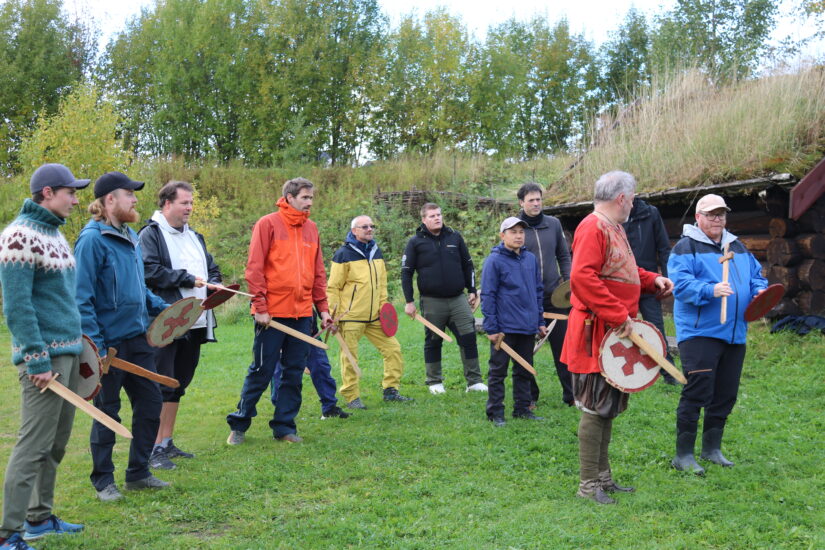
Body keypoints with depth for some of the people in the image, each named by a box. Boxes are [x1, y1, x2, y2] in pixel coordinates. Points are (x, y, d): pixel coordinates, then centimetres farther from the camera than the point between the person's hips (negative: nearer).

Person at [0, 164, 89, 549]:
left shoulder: (54, 233, 15)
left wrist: (80, 343, 20)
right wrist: (38, 361, -19)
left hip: (68, 352, 9)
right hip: (44, 355, -9)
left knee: (57, 442, 14)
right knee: (34, 445, -7)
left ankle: (40, 517, 26)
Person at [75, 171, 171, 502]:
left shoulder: (130, 237, 10)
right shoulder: (93, 239, -15)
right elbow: (82, 298, -18)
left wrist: (162, 308, 8)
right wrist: (95, 345, -21)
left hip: (137, 339, 8)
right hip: (110, 343, -8)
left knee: (150, 403, 12)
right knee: (107, 412, 5)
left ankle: (138, 473, 26)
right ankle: (103, 481, 20)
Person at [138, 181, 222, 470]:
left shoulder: (194, 237, 20)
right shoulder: (150, 235, -6)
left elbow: (212, 268, 27)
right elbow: (150, 271, -20)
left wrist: (213, 283, 4)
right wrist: (188, 279, -14)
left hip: (195, 324, 8)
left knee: (178, 385, 14)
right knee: (162, 387, -7)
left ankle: (166, 442, 23)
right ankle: (154, 449, -2)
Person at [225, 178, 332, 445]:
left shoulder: (311, 228, 12)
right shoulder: (268, 224, -4)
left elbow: (318, 273, 15)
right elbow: (254, 268, -8)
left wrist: (322, 308, 9)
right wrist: (260, 307, -13)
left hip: (302, 313, 5)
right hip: (272, 313, -5)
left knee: (294, 373, 8)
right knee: (261, 371, 1)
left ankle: (285, 425, 18)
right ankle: (239, 424, 15)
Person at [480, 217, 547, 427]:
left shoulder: (531, 259, 8)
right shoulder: (494, 261, -9)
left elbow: (538, 291, 16)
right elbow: (487, 296, -10)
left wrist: (540, 321, 13)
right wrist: (491, 328, -13)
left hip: (528, 327, 6)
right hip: (505, 328, -6)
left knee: (524, 370, 14)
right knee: (498, 371, 3)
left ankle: (522, 408, 25)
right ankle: (495, 412, 11)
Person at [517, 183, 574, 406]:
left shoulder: (554, 224, 6)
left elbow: (564, 256, 13)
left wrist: (569, 282, 1)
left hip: (554, 295, 2)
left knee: (562, 346, 5)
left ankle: (571, 394, 13)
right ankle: (529, 395, 18)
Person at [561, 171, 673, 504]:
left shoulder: (614, 229, 17)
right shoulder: (593, 228, -16)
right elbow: (582, 277, -28)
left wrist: (653, 280, 10)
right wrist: (619, 316, -27)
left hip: (615, 336, 11)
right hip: (596, 334, -11)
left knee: (607, 407, 16)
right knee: (596, 408, -5)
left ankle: (603, 476, 26)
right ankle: (588, 485, 3)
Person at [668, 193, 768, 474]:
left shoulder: (737, 247, 18)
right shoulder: (686, 247, -5)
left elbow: (756, 274, 21)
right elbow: (680, 283, -17)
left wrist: (759, 291, 0)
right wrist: (710, 291, -30)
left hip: (734, 334, 7)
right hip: (699, 333, -7)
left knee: (726, 395, 12)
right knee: (696, 393, -9)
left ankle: (712, 448, 26)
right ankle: (683, 455, 0)